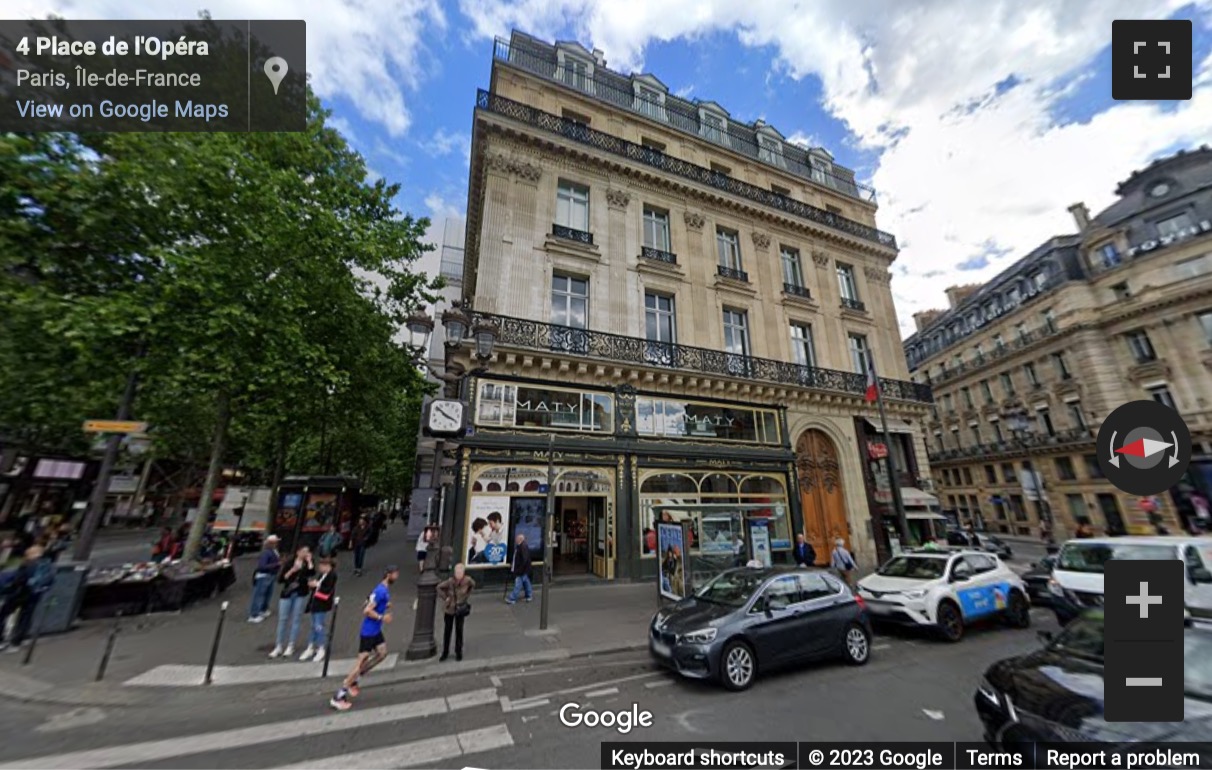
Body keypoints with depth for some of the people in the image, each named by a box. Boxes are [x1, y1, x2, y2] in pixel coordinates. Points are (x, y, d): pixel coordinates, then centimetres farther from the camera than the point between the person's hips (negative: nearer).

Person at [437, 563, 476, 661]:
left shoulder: (467, 580, -20)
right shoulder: (450, 581, -25)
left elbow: (473, 585, 2)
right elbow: (439, 587, -11)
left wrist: (467, 596, -2)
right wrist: (445, 597, -12)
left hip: (461, 608, 1)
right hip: (449, 609, 0)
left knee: (459, 630, 9)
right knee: (447, 630, 13)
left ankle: (458, 652, 25)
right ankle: (445, 652, 30)